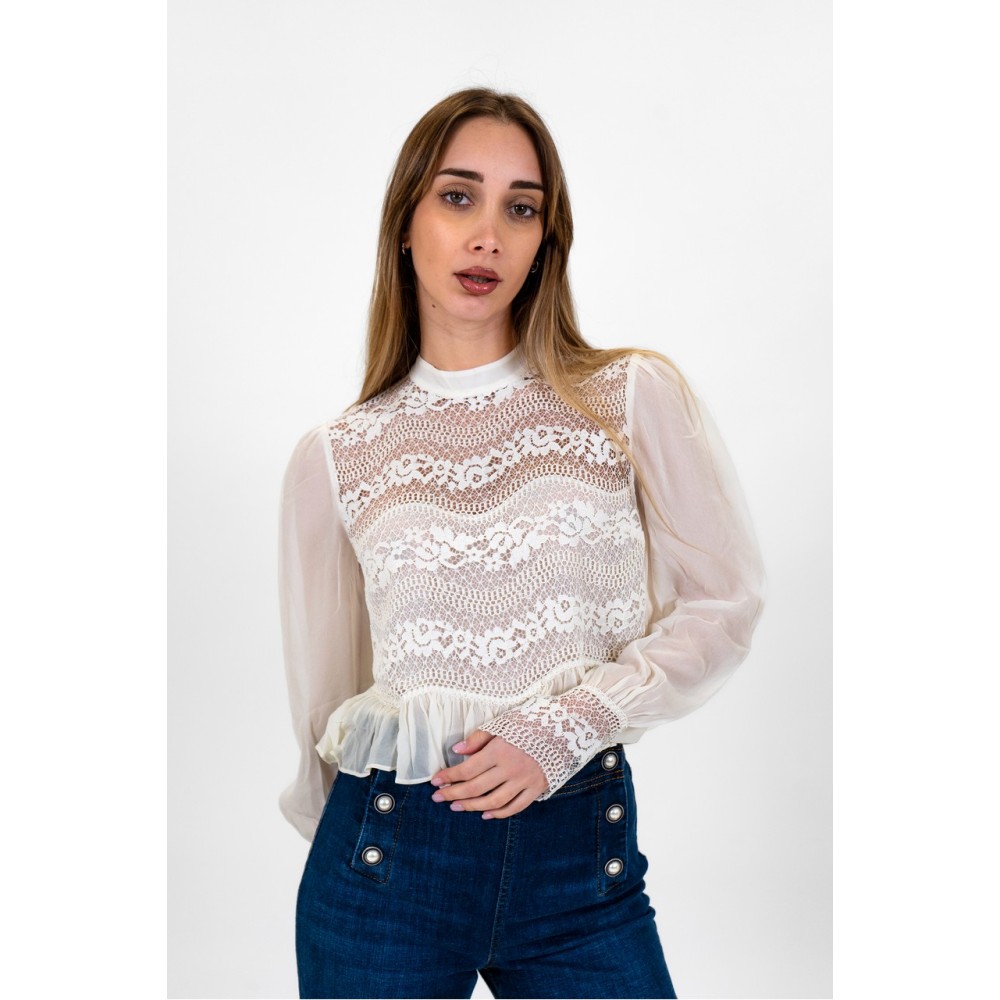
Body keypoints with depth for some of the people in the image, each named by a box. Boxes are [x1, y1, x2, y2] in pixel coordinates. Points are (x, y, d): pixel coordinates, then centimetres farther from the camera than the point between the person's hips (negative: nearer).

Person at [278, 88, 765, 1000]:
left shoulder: (634, 396, -1)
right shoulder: (336, 457, 2)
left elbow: (724, 605, -2)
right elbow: (322, 694, 10)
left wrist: (565, 727, -12)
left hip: (583, 848, 0)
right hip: (390, 851, 1)